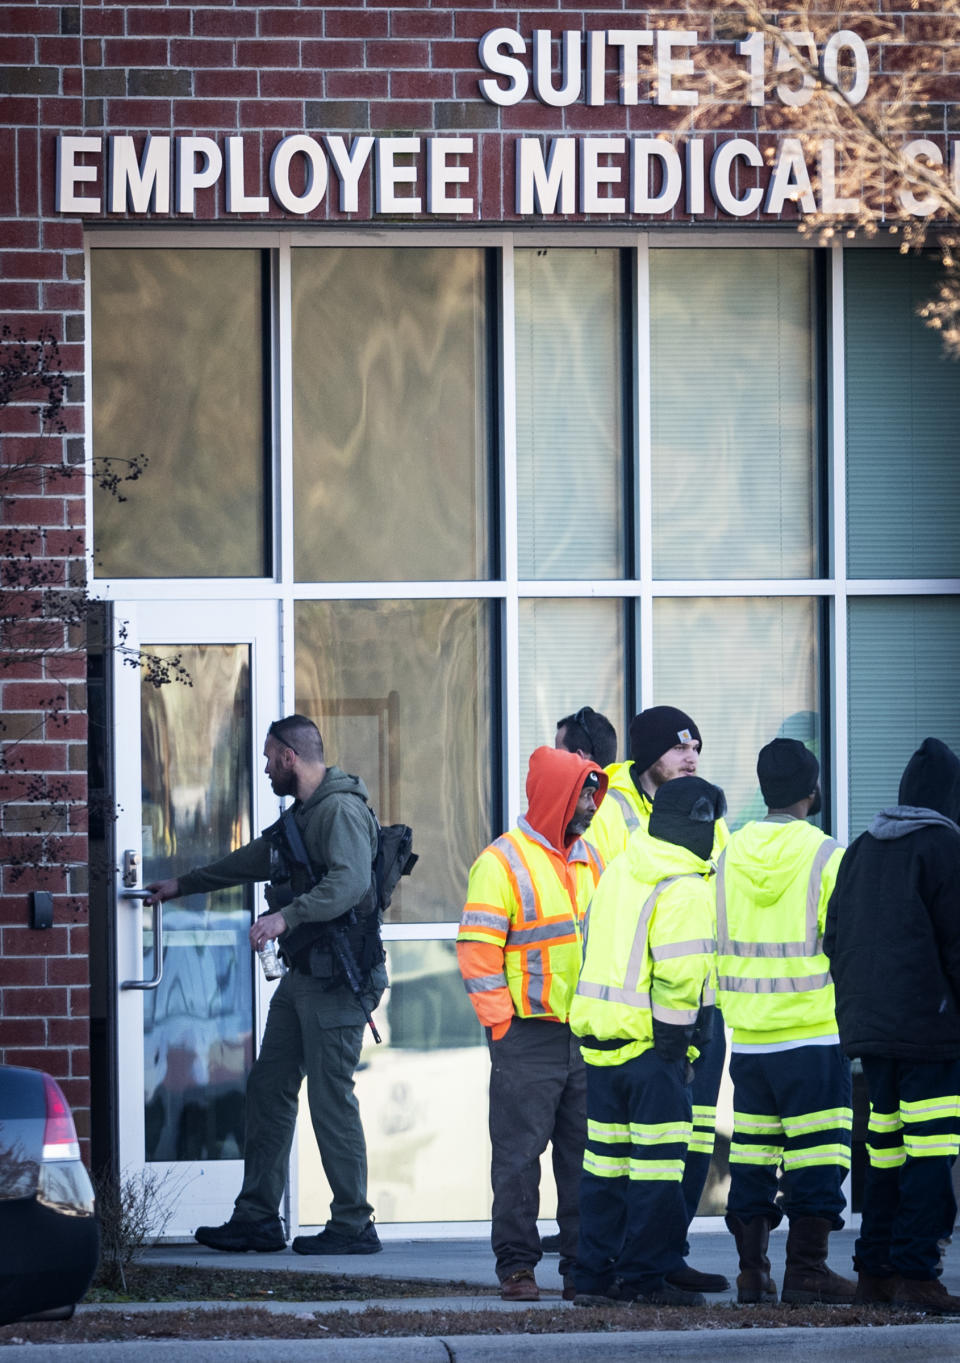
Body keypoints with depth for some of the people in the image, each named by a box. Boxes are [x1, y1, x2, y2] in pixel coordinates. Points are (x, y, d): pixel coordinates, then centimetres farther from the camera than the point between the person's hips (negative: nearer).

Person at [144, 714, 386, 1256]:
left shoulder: (341, 810, -13)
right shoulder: (304, 813, 20)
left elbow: (350, 883, -27)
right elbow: (255, 861, 33)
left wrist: (287, 917, -33)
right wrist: (182, 885, 38)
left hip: (336, 977, -10)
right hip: (305, 973, 10)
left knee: (332, 1097, -8)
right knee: (268, 1088, 9)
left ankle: (354, 1225, -3)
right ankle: (257, 1219, 13)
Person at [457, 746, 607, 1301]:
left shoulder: (589, 859, 14)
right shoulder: (503, 861, -7)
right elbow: (477, 951, -10)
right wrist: (503, 1024, -13)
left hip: (588, 1036, 6)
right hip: (529, 1036, -6)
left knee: (586, 1153, 7)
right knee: (519, 1154, -3)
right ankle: (517, 1266, 2)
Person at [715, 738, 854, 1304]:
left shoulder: (730, 854, 6)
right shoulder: (828, 856, -9)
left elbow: (713, 943, 12)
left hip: (748, 1038, 5)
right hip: (814, 1033, -5)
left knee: (752, 1154, 10)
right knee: (815, 1152, -2)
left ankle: (752, 1271, 11)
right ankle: (806, 1269, -4)